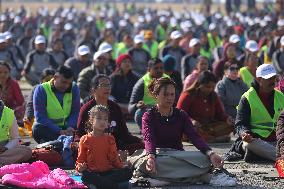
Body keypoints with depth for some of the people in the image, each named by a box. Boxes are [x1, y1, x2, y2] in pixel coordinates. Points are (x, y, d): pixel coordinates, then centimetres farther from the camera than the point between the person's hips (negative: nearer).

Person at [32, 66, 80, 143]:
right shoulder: (41, 90, -8)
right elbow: (40, 117, -15)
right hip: (47, 127, -3)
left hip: (65, 127, 3)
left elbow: (75, 112, 2)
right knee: (37, 129, -34)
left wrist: (70, 127, -20)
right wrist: (59, 131, -26)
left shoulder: (74, 88, 3)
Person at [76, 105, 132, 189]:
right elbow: (81, 158, 9)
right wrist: (80, 167, -14)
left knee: (127, 172, -23)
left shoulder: (109, 139, 17)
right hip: (92, 172, -3)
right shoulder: (85, 140, 9)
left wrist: (120, 165, -4)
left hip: (108, 171, 3)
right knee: (85, 175, -38)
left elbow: (114, 157, 16)